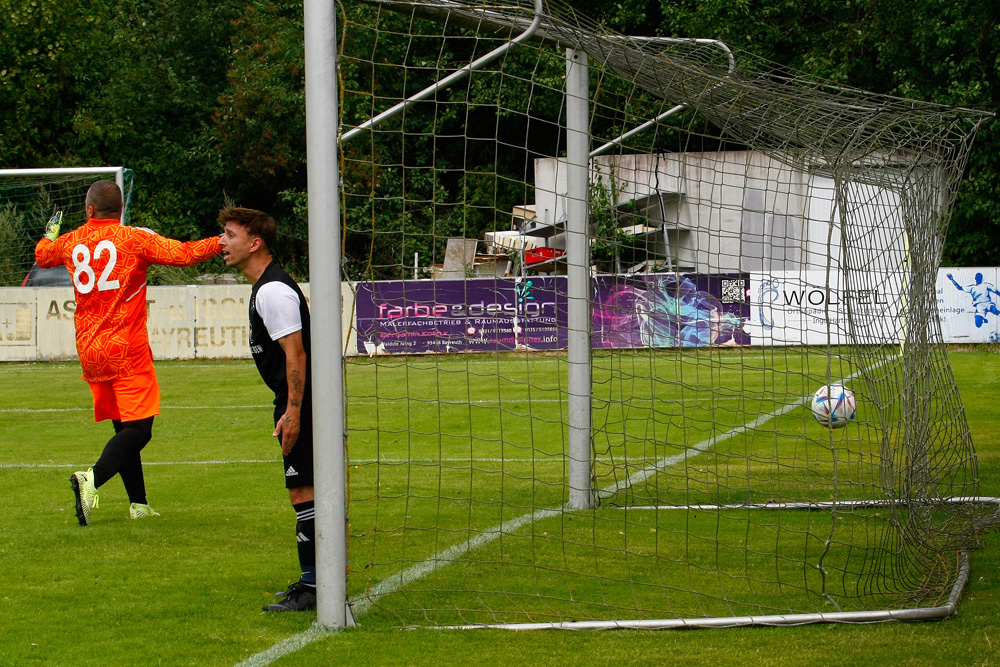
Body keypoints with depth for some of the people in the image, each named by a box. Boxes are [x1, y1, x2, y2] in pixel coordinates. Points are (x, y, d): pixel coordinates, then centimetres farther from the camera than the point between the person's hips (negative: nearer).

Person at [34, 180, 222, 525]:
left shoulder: (72, 242, 8)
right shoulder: (134, 238, -7)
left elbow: (42, 255, 30)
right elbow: (183, 254, -14)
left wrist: (50, 233, 51)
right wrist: (222, 242, -5)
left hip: (89, 351, 6)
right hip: (126, 349, -6)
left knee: (124, 426, 14)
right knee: (138, 428, -8)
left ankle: (139, 504, 14)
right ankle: (92, 479, -30)